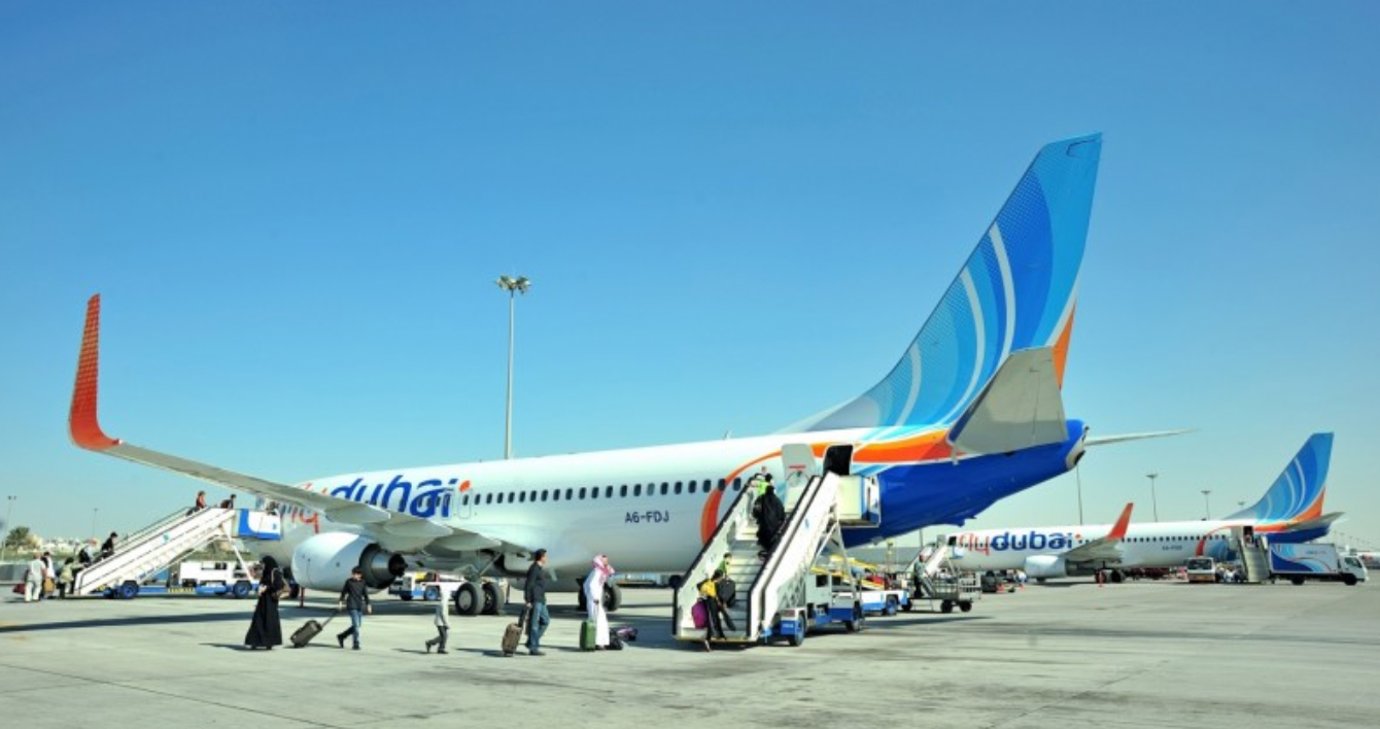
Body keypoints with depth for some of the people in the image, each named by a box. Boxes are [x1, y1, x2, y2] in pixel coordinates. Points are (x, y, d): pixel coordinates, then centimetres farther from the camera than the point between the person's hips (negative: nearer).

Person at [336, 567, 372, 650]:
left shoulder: (363, 583, 6)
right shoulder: (349, 581, -2)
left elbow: (366, 594, 7)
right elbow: (343, 592, 7)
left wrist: (368, 605, 1)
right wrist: (341, 603, 4)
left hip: (360, 606, 4)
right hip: (352, 606, -4)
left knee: (358, 624, 9)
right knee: (355, 624, -12)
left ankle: (341, 636, 26)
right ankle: (356, 644, -6)